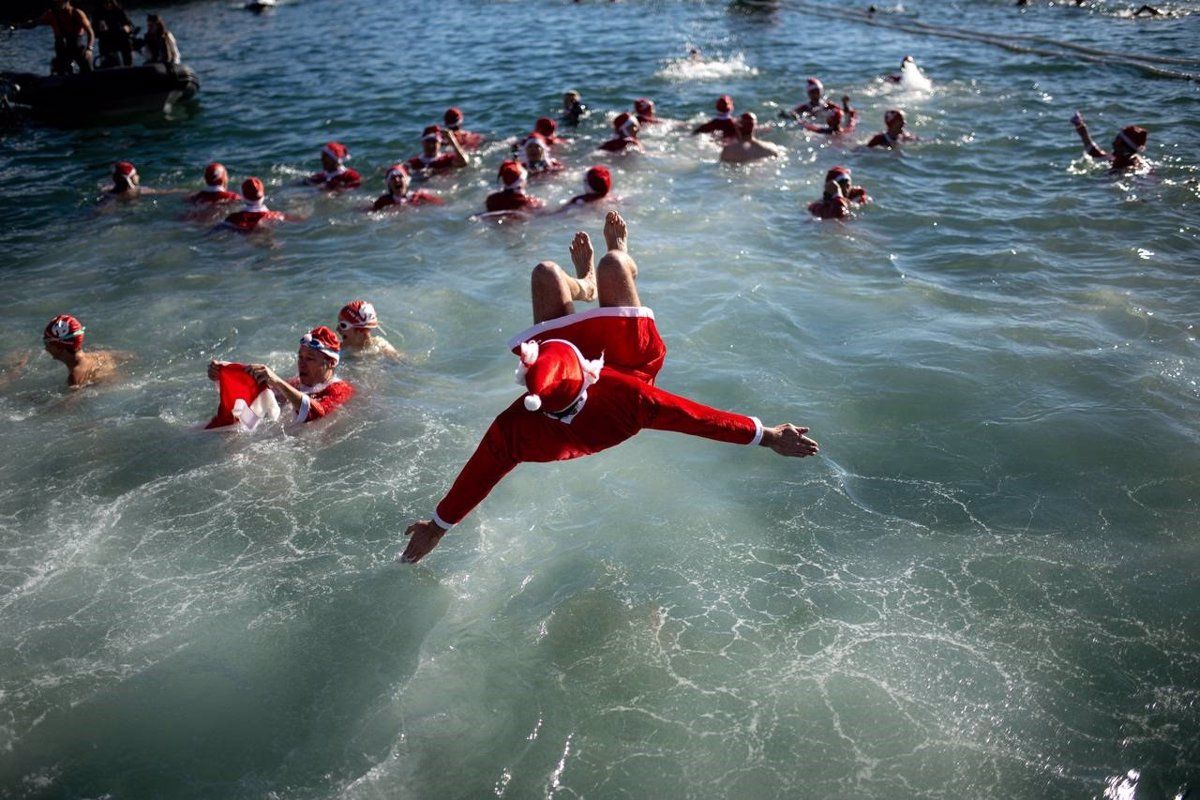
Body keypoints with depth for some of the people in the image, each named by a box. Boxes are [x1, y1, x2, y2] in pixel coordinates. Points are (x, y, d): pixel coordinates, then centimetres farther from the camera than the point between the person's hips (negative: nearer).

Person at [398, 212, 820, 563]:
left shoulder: (517, 429, -40)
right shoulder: (626, 399, -46)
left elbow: (477, 476, -25)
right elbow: (698, 418, -36)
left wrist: (437, 525, -9)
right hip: (631, 359, -1)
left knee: (547, 272, 6)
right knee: (613, 263, 2)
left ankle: (584, 286, 48)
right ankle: (621, 250, 46)